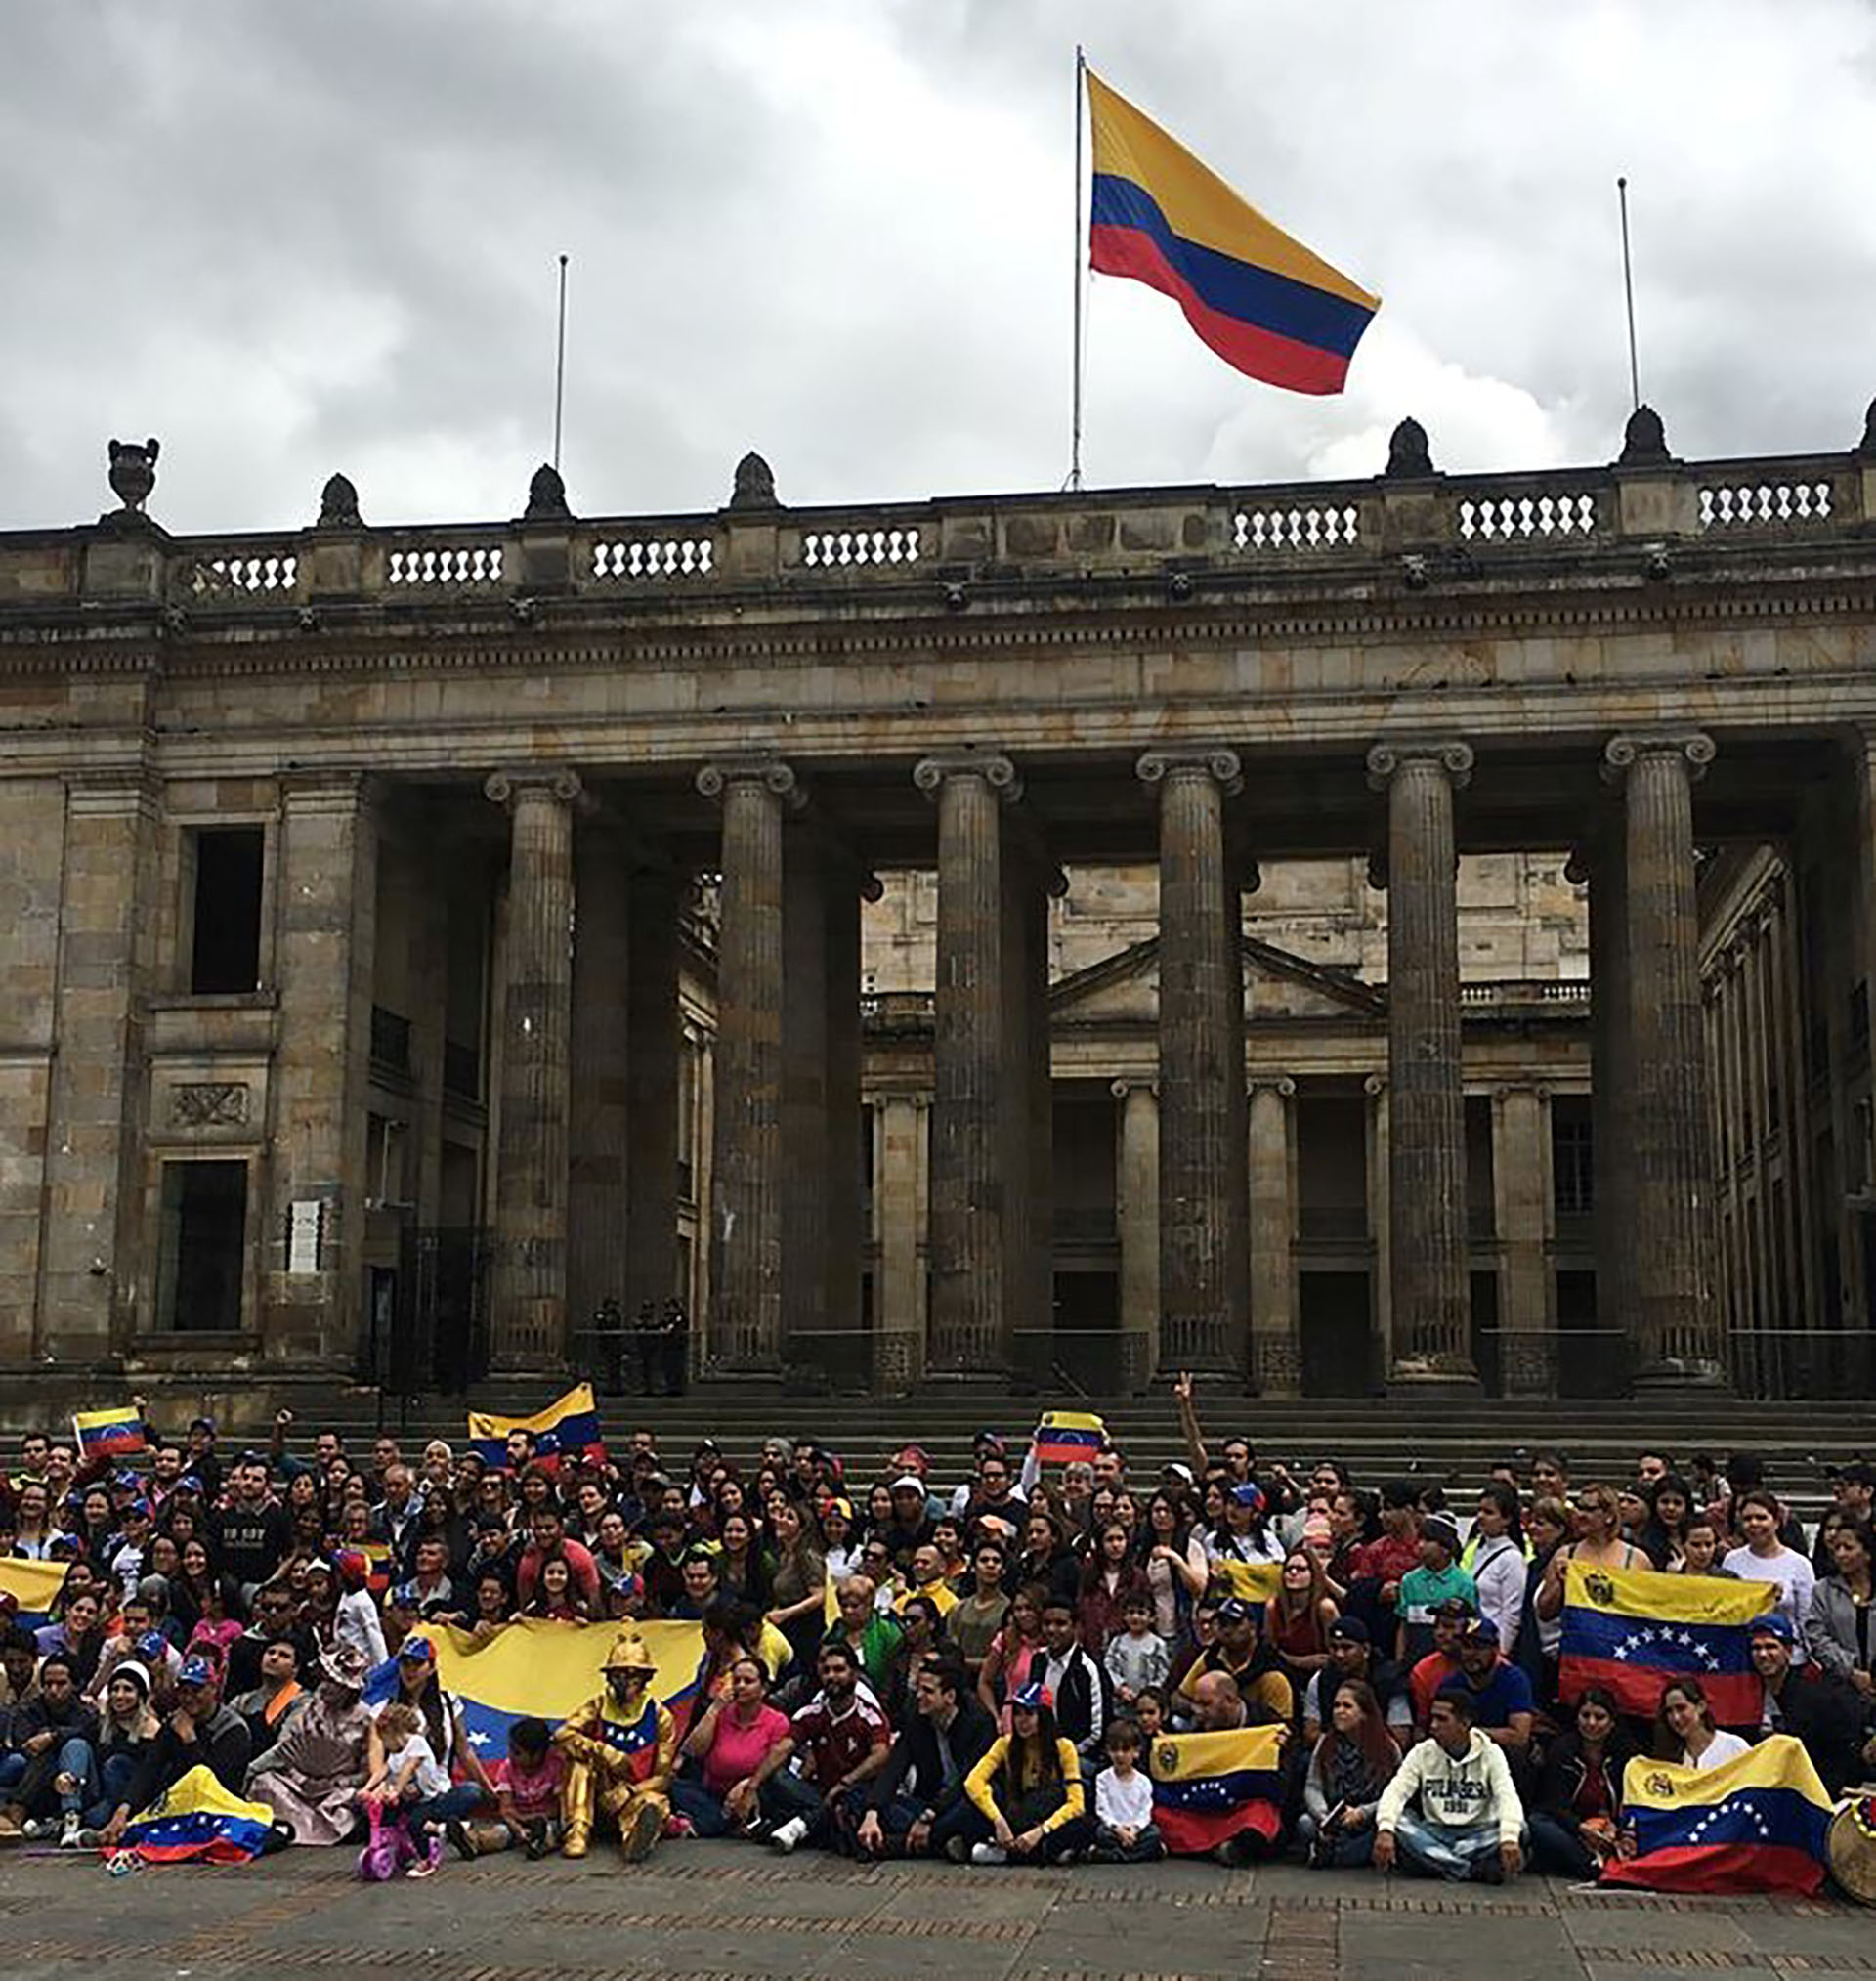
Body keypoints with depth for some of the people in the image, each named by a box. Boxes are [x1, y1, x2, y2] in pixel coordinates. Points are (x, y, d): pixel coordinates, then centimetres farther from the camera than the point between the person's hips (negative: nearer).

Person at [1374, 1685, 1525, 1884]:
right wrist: (1385, 1831, -30)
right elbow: (1396, 1792, -9)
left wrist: (1509, 1838, -38)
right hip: (1433, 1833, 1)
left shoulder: (1490, 1754, -1)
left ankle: (1439, 1862, -29)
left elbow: (1508, 1798, -16)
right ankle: (1477, 1870, -32)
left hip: (1478, 1835, -1)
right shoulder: (1422, 1753, 3)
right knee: (1397, 1821, -28)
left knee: (1518, 1829, -29)